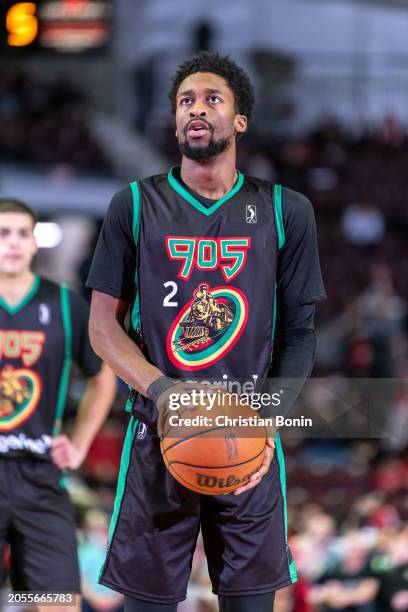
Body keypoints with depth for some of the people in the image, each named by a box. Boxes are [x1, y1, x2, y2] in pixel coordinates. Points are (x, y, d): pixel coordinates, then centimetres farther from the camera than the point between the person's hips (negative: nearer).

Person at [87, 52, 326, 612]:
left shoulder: (286, 212, 6)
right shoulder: (136, 205, 5)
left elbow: (299, 330, 6)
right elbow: (104, 324, 3)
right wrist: (159, 387, -16)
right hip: (159, 436, 0)